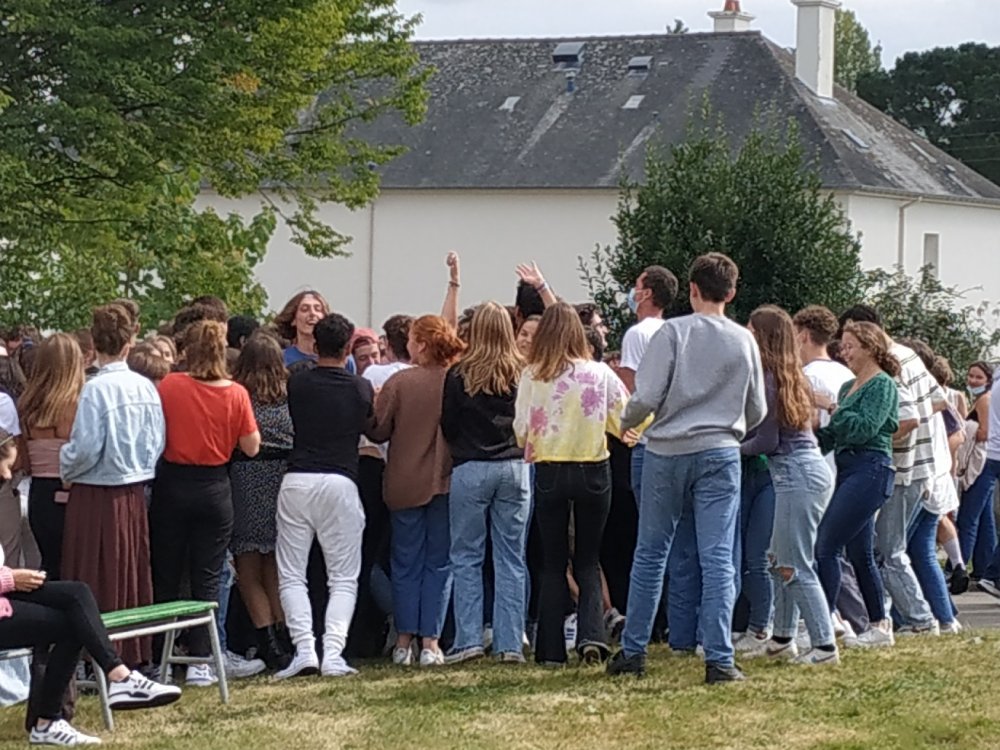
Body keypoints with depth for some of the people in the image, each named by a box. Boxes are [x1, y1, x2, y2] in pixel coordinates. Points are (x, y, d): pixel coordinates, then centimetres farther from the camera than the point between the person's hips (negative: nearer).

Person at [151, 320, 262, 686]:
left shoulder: (169, 386, -10)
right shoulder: (236, 394, -8)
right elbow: (251, 447, -4)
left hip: (172, 486, 0)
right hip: (214, 488, 0)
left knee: (166, 576, 11)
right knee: (207, 579, 6)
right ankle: (200, 661, 2)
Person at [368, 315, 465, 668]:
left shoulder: (400, 382, -13)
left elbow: (377, 430, -8)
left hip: (405, 484, -1)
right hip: (446, 481, 1)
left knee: (406, 563, 10)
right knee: (438, 563, 9)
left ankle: (404, 641, 10)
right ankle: (430, 642, 4)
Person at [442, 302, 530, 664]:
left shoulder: (459, 375, -7)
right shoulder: (523, 373, -2)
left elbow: (447, 425, 1)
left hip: (470, 469, -2)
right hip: (514, 468, 2)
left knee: (466, 556, 5)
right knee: (511, 558, 6)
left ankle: (468, 638, -1)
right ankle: (509, 642, 4)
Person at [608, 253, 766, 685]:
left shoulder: (673, 333, -6)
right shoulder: (744, 342, 2)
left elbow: (647, 397, -11)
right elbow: (757, 411, 9)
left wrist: (626, 424, 10)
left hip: (666, 451, -1)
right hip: (720, 454, 1)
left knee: (650, 554, 9)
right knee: (718, 559, -1)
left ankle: (633, 652, 15)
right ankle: (719, 660, -5)